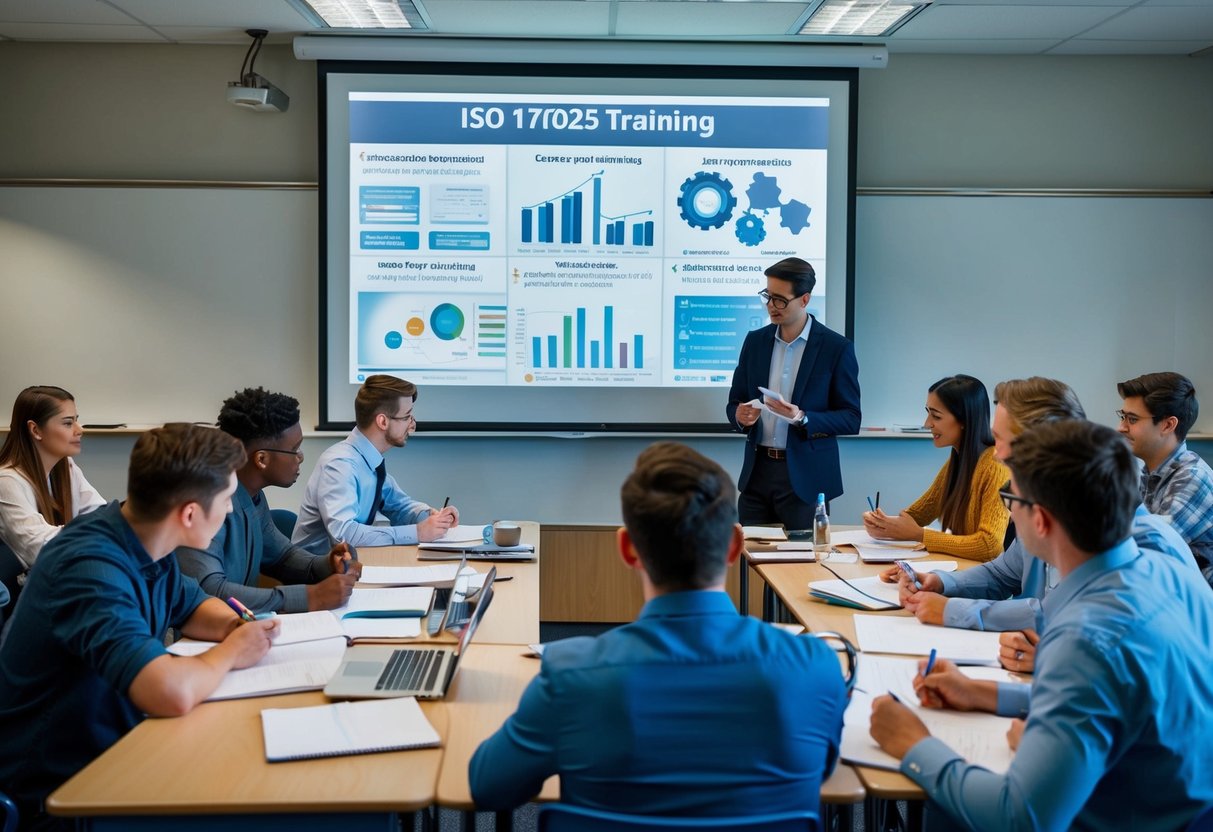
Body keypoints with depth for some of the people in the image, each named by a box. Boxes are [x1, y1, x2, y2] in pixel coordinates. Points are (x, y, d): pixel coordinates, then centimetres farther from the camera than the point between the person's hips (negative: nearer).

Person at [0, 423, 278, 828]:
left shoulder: (143, 539, -2)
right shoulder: (92, 568, -29)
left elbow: (192, 606, 18)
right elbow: (172, 693, -42)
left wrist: (235, 625, -5)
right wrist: (230, 651, -20)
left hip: (121, 741, 8)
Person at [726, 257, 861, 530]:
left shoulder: (837, 348, -5)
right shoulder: (755, 341, 8)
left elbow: (851, 419, -5)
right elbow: (734, 402, 14)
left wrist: (802, 419, -21)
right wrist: (740, 415, -10)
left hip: (804, 477, -4)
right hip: (757, 473, 4)